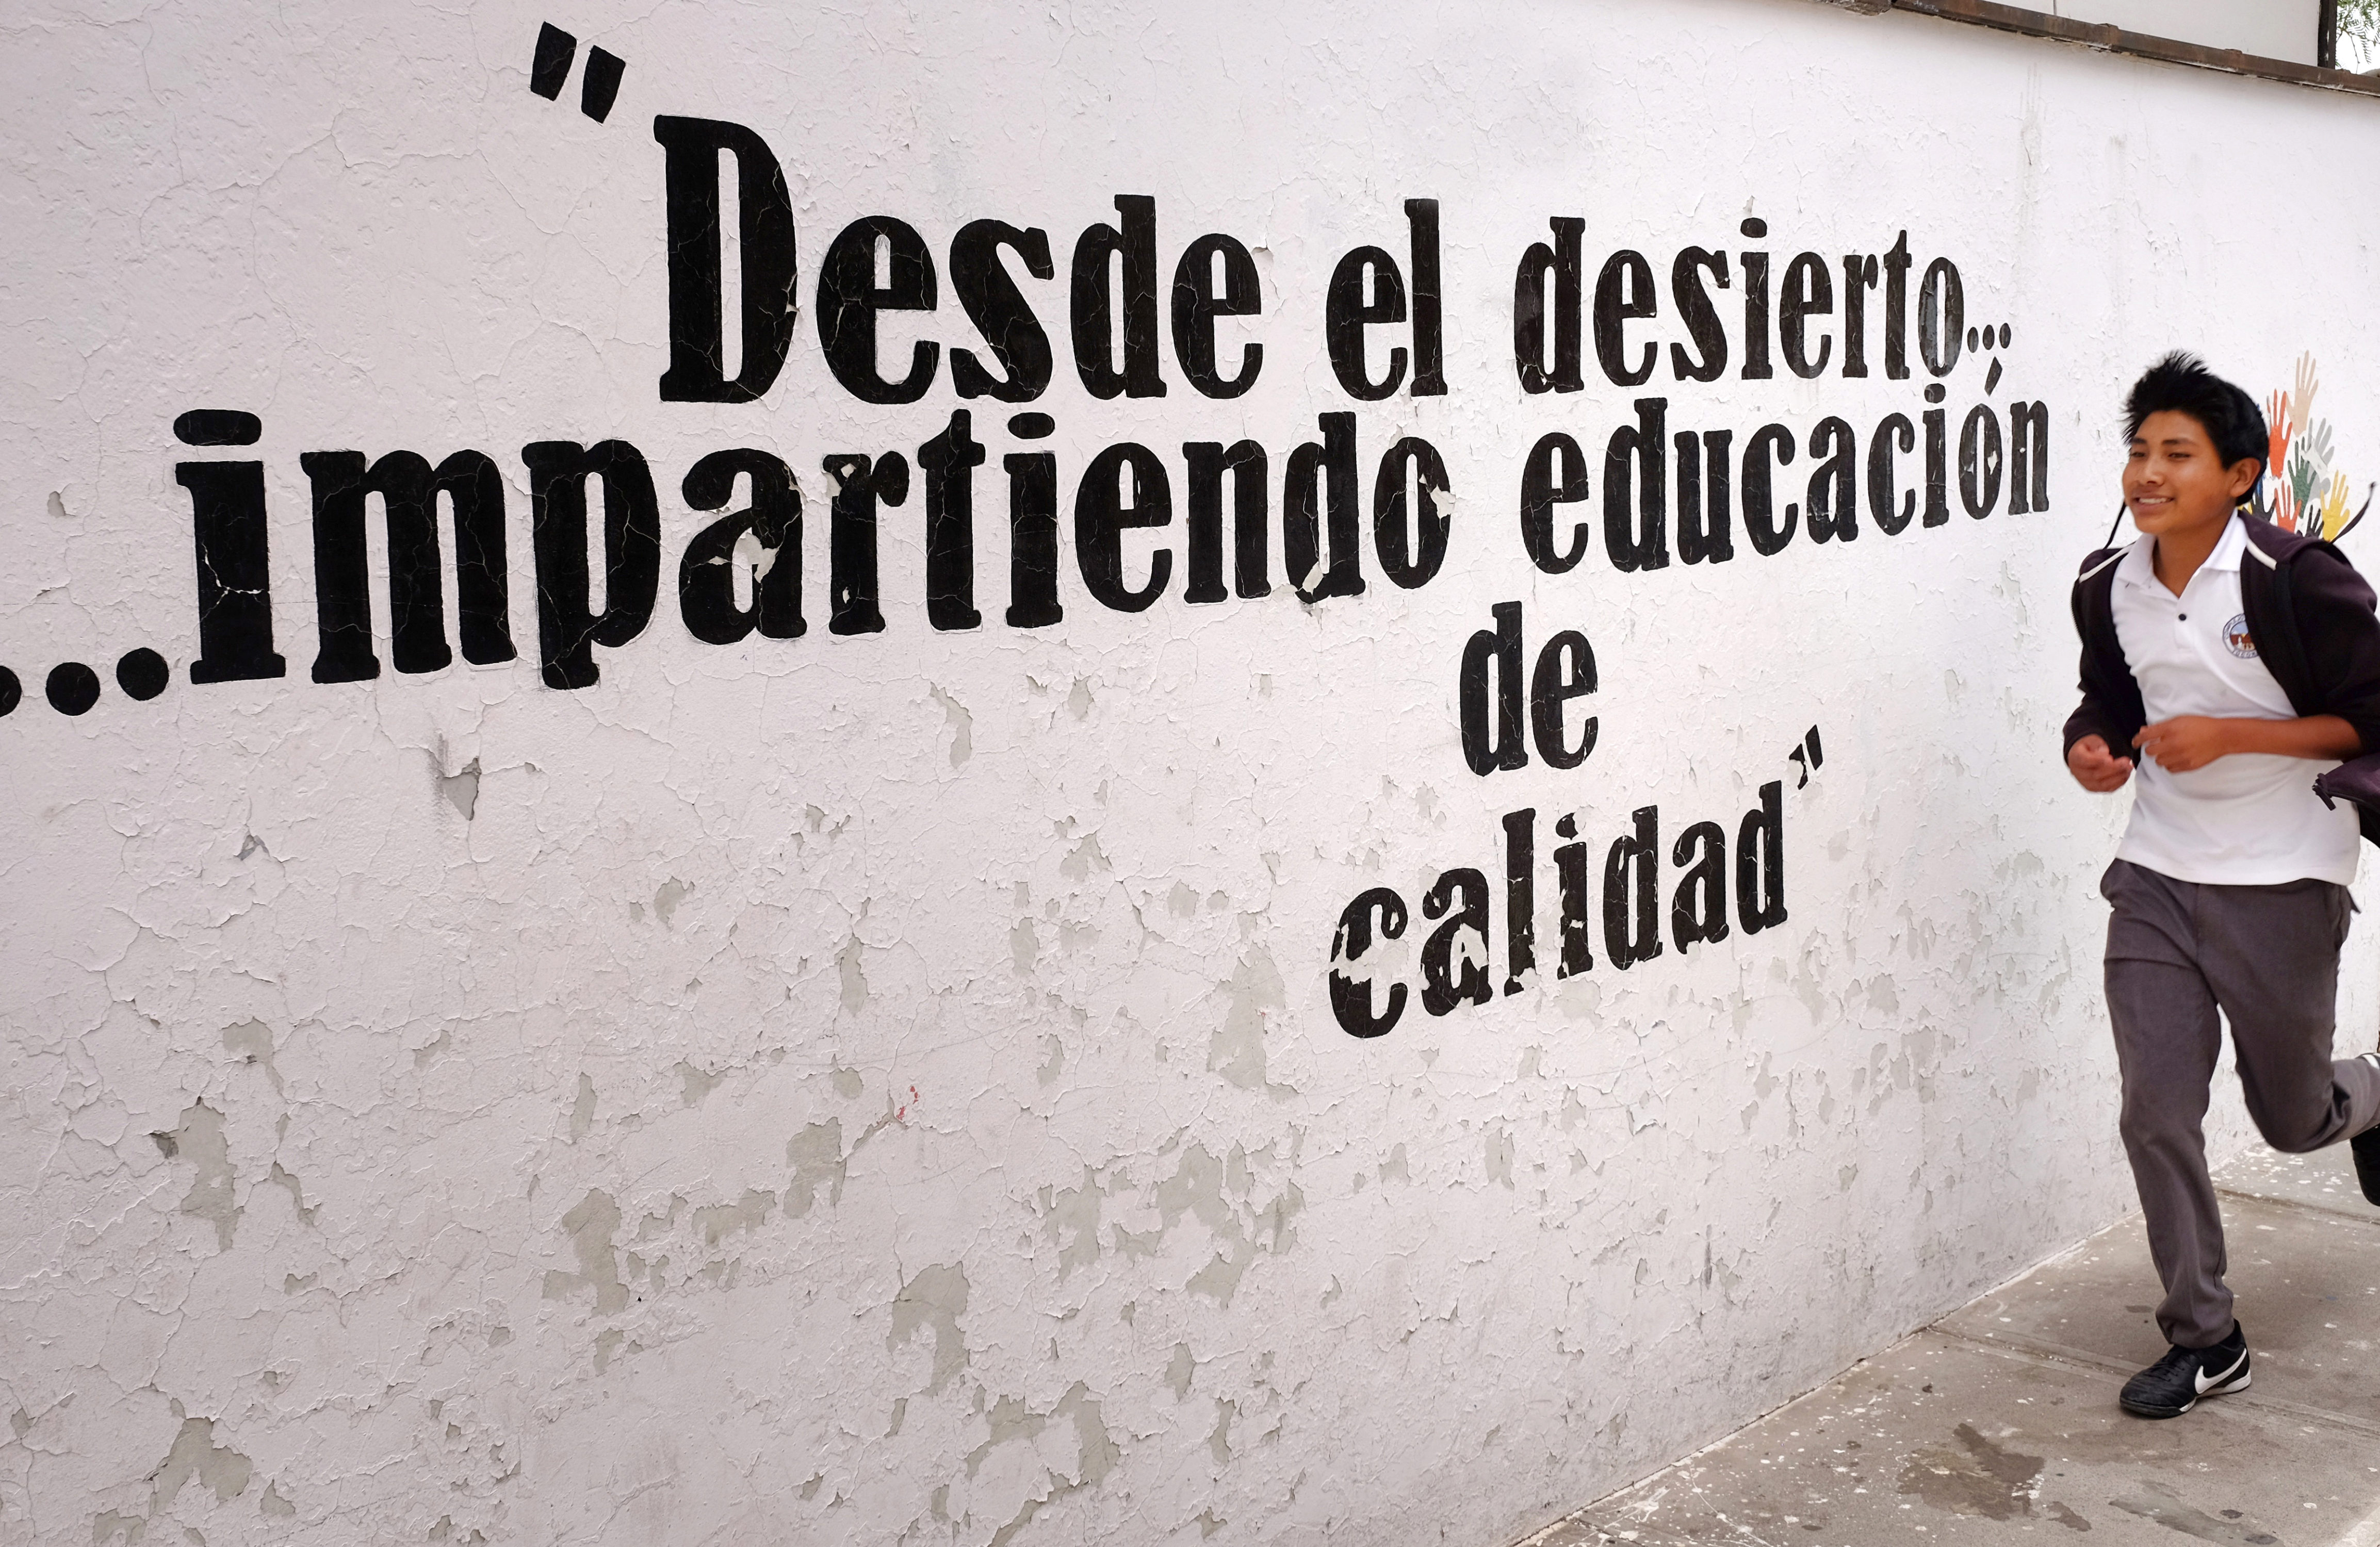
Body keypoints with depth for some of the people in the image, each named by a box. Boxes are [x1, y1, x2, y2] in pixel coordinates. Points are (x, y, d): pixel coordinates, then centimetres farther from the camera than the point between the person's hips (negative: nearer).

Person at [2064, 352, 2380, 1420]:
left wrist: (2231, 736, -22)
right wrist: (2094, 744, -5)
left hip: (2281, 887, -4)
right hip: (2158, 879, 4)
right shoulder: (2108, 588, 0)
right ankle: (2205, 1341, 14)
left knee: (2293, 1120, 12)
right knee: (2155, 1112, -1)